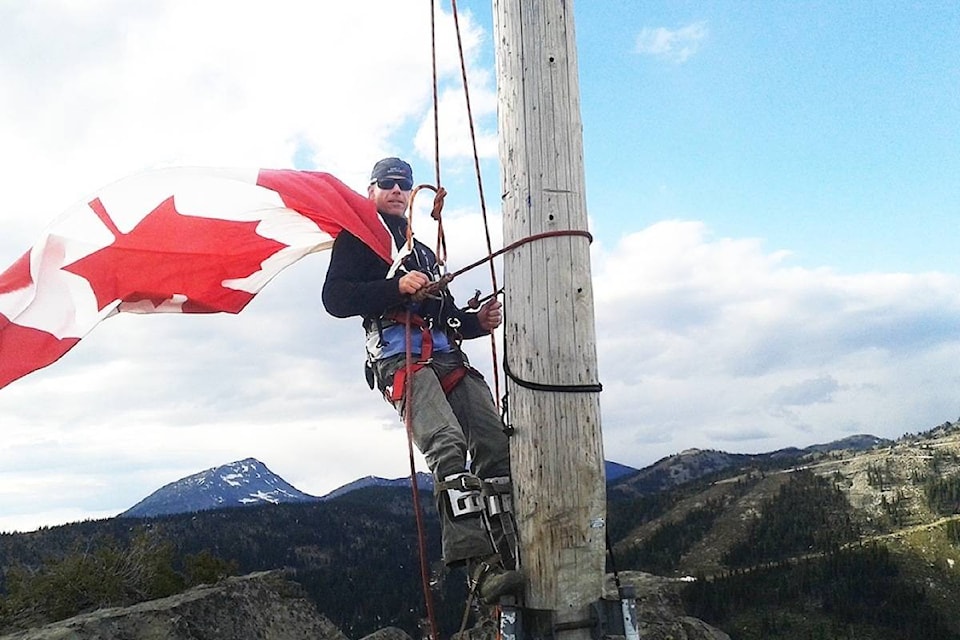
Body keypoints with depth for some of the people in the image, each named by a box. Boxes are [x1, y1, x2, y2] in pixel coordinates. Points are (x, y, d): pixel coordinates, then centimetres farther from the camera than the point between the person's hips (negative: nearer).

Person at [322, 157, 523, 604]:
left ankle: (511, 557, -12)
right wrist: (397, 286, -13)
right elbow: (335, 298, -1)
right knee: (447, 446, -27)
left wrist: (477, 320, 13)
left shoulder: (423, 251, 36)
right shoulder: (358, 238, 16)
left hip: (448, 356, 7)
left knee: (496, 442, -12)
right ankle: (480, 565, -33)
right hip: (399, 354, -7)